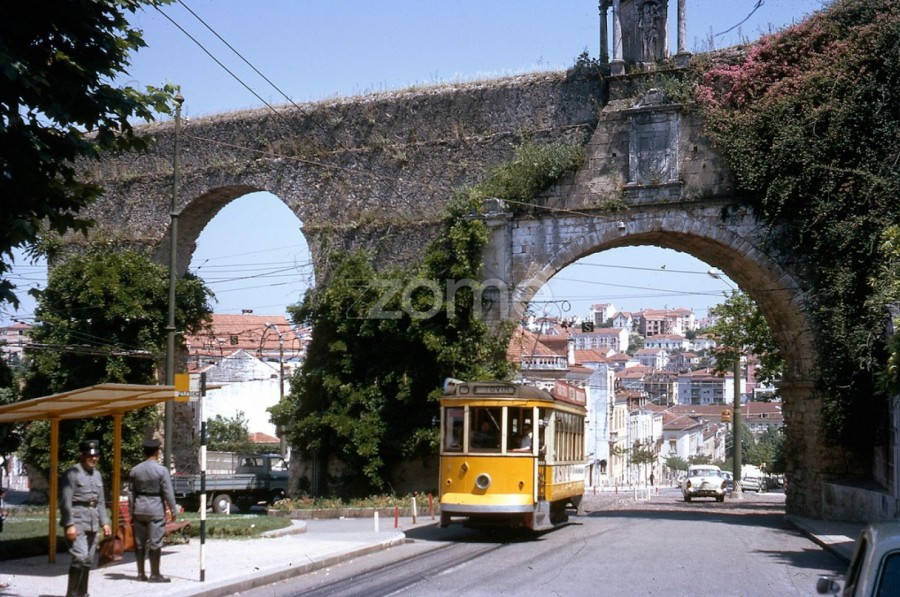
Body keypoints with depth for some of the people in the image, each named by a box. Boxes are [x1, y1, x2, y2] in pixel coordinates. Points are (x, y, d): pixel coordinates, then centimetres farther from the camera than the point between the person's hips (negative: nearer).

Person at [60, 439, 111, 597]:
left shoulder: (97, 474, 15)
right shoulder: (72, 474, -8)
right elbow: (65, 502, -13)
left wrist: (104, 522, 13)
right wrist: (69, 525, -19)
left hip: (92, 524, 8)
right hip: (76, 523, -7)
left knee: (88, 561, 10)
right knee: (80, 558, -17)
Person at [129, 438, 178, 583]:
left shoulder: (135, 470, 4)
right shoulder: (161, 470, -10)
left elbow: (131, 493, 8)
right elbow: (168, 493, -10)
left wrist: (132, 512, 15)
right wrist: (174, 511, -2)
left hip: (139, 509, 5)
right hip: (156, 509, -5)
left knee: (139, 542, 11)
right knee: (155, 542, -1)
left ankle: (141, 573, 17)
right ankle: (155, 574, 1)